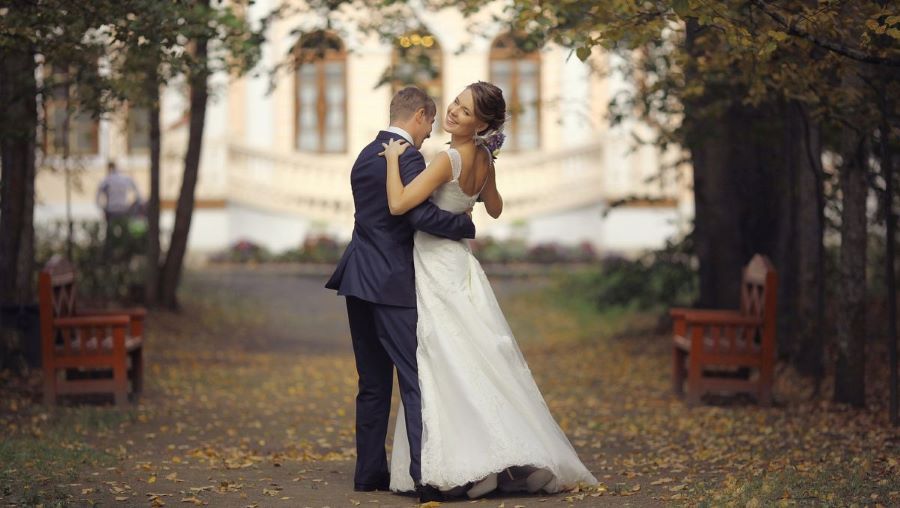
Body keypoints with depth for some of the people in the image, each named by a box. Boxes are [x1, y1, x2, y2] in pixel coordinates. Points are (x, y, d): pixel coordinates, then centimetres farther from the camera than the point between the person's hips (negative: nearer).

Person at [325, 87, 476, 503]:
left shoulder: (366, 155, 16)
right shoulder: (407, 157, -12)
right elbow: (422, 216, -24)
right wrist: (465, 224, -9)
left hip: (359, 281, 9)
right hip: (391, 284, -9)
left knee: (373, 383, 13)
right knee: (416, 380, -9)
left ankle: (370, 472, 15)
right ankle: (426, 476, -14)